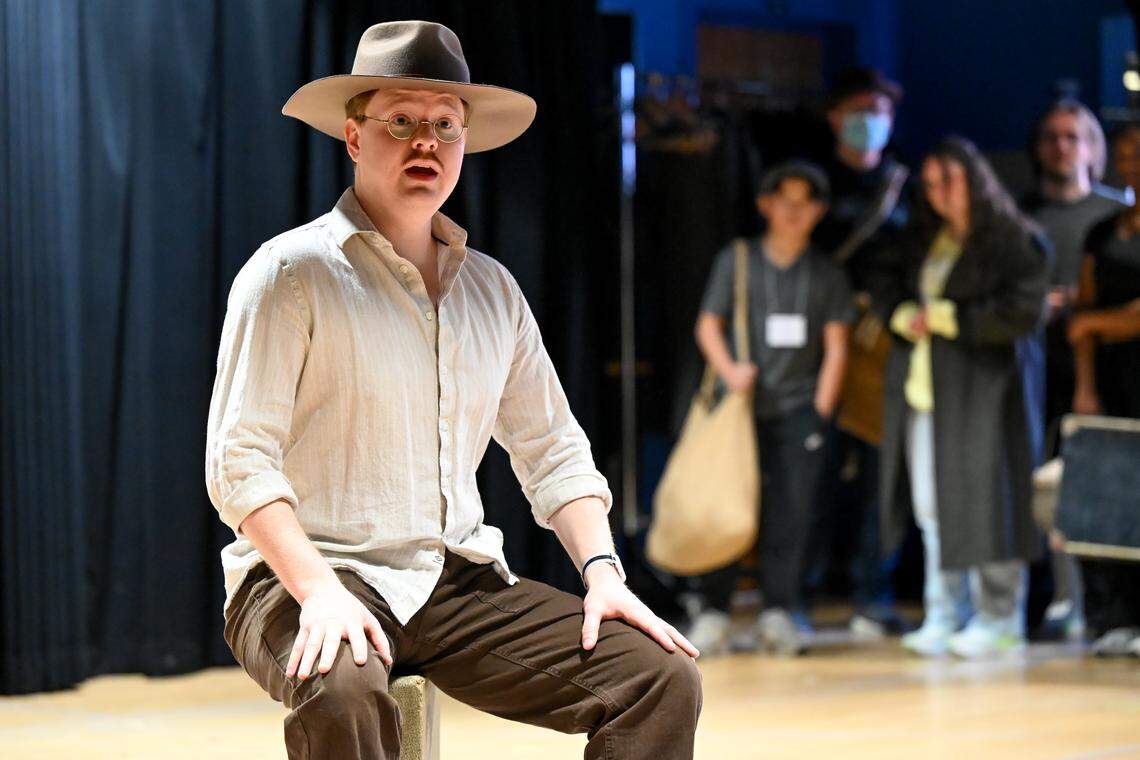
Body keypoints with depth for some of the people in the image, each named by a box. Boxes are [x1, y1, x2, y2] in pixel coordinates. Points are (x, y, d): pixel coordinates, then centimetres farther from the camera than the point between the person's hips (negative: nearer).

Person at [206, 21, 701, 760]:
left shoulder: (492, 289, 16)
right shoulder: (292, 273, -3)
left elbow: (553, 450, 18)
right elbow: (240, 462, -9)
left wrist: (602, 570, 1)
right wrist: (319, 592, -23)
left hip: (461, 586, 6)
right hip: (307, 577, -5)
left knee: (663, 679, -15)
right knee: (342, 693, -40)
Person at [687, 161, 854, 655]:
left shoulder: (826, 274, 9)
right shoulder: (736, 260, 6)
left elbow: (836, 347, 8)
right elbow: (708, 324, 5)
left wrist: (820, 409, 0)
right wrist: (728, 369, -13)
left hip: (799, 405, 1)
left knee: (791, 512, -6)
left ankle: (777, 611, -2)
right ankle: (713, 614, -2)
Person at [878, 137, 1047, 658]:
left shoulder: (1012, 240, -3)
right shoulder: (922, 240, 17)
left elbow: (1023, 311, -12)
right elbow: (893, 295, 21)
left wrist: (944, 317, -9)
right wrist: (906, 317, -3)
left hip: (977, 386, -6)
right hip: (921, 387, 6)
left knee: (980, 497, -6)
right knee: (931, 508, 5)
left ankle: (998, 617, 1)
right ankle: (944, 616, 11)